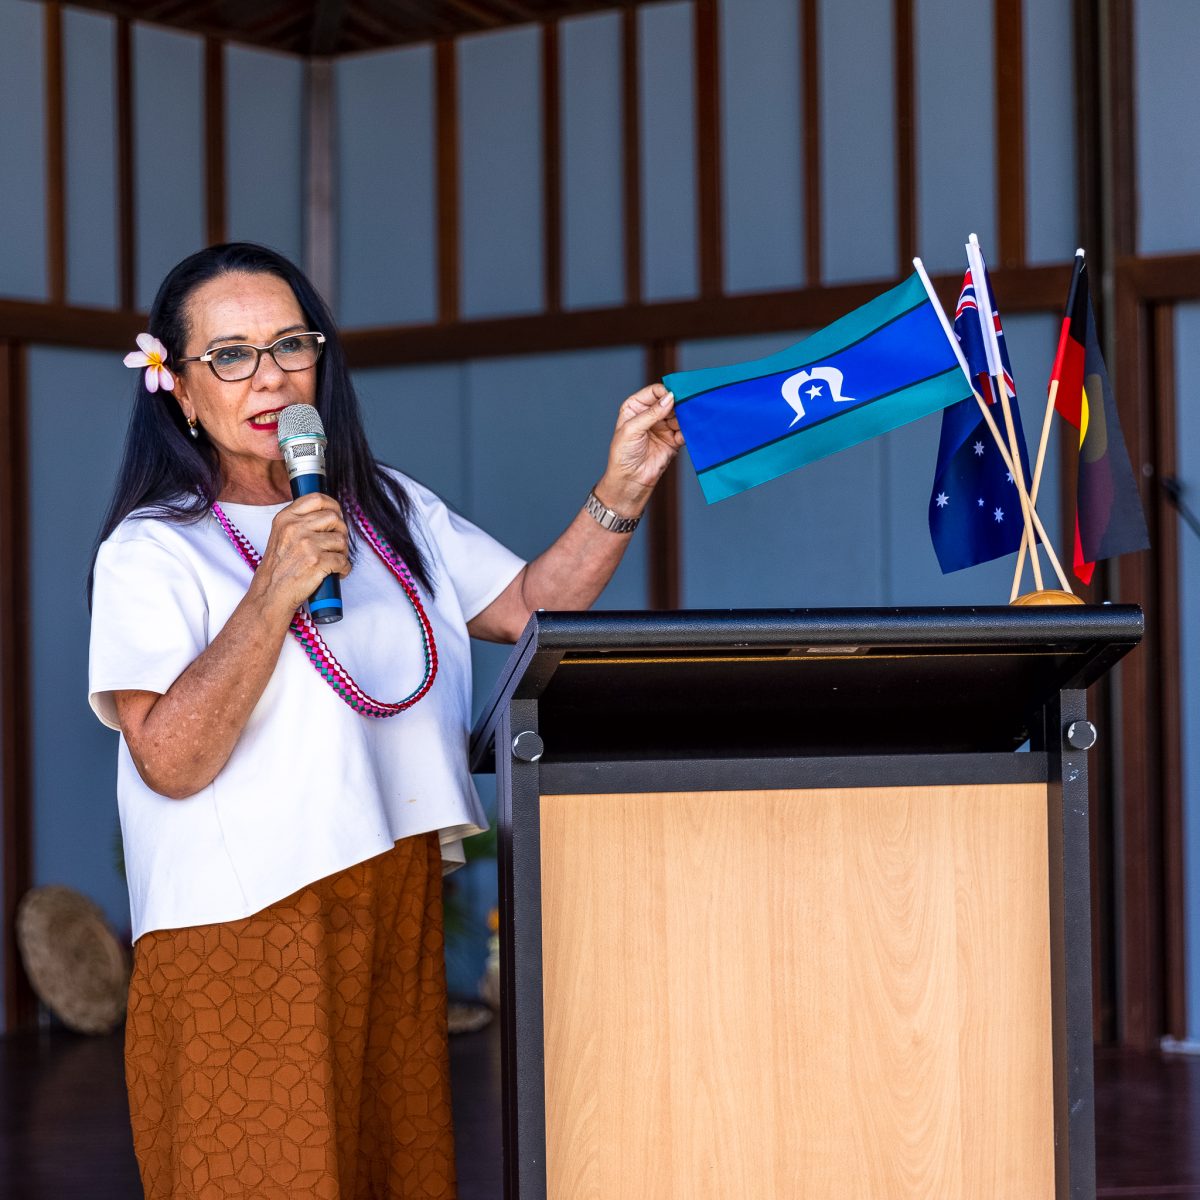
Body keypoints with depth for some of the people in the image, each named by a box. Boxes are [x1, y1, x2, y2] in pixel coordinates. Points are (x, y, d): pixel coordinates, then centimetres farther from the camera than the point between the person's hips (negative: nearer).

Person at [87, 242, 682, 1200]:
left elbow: (531, 607, 12)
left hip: (400, 919, 6)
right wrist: (275, 591, -23)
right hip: (245, 931, -6)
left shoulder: (392, 512, 14)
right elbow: (170, 760, -17)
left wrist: (622, 493, 0)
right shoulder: (150, 553, -6)